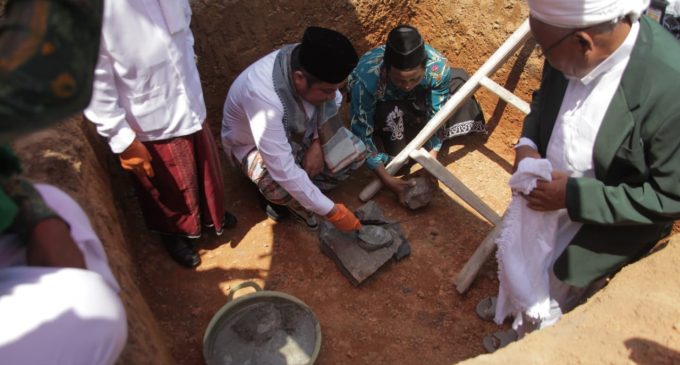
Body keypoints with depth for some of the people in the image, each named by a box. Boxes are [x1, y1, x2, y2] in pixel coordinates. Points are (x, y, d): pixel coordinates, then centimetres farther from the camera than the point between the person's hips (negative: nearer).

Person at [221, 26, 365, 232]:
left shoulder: (313, 65, -24)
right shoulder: (263, 96, -43)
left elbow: (334, 104, 0)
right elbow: (284, 172, -40)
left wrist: (318, 143, -15)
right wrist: (332, 212, -34)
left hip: (297, 130, 6)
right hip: (252, 143, -5)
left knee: (353, 152, -12)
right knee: (282, 187, -34)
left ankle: (303, 192, 2)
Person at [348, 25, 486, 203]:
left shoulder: (438, 68, -36)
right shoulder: (366, 79, -44)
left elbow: (436, 117, -22)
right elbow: (362, 133, -34)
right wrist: (387, 179, -34)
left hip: (413, 99, 3)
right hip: (379, 105, -3)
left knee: (459, 80, -12)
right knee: (391, 114, -35)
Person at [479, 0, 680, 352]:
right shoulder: (570, 49, -18)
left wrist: (574, 196, -28)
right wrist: (527, 144, -15)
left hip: (597, 226, -5)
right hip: (543, 192, 6)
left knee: (552, 299, 18)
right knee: (518, 261, 30)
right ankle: (512, 305, 63)